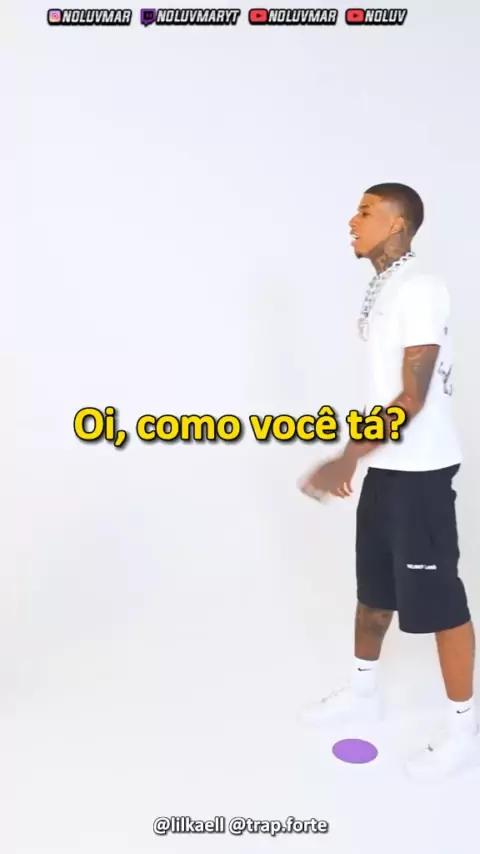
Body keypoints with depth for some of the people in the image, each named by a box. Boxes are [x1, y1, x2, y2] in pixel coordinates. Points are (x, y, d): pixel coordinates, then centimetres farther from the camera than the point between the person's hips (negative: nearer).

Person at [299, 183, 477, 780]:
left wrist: (347, 457, -24)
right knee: (374, 585, 19)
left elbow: (413, 398, -21)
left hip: (420, 469, -9)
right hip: (385, 465, 9)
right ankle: (362, 692, 37)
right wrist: (356, 457, 19)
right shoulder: (380, 290, 12)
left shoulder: (420, 289, -16)